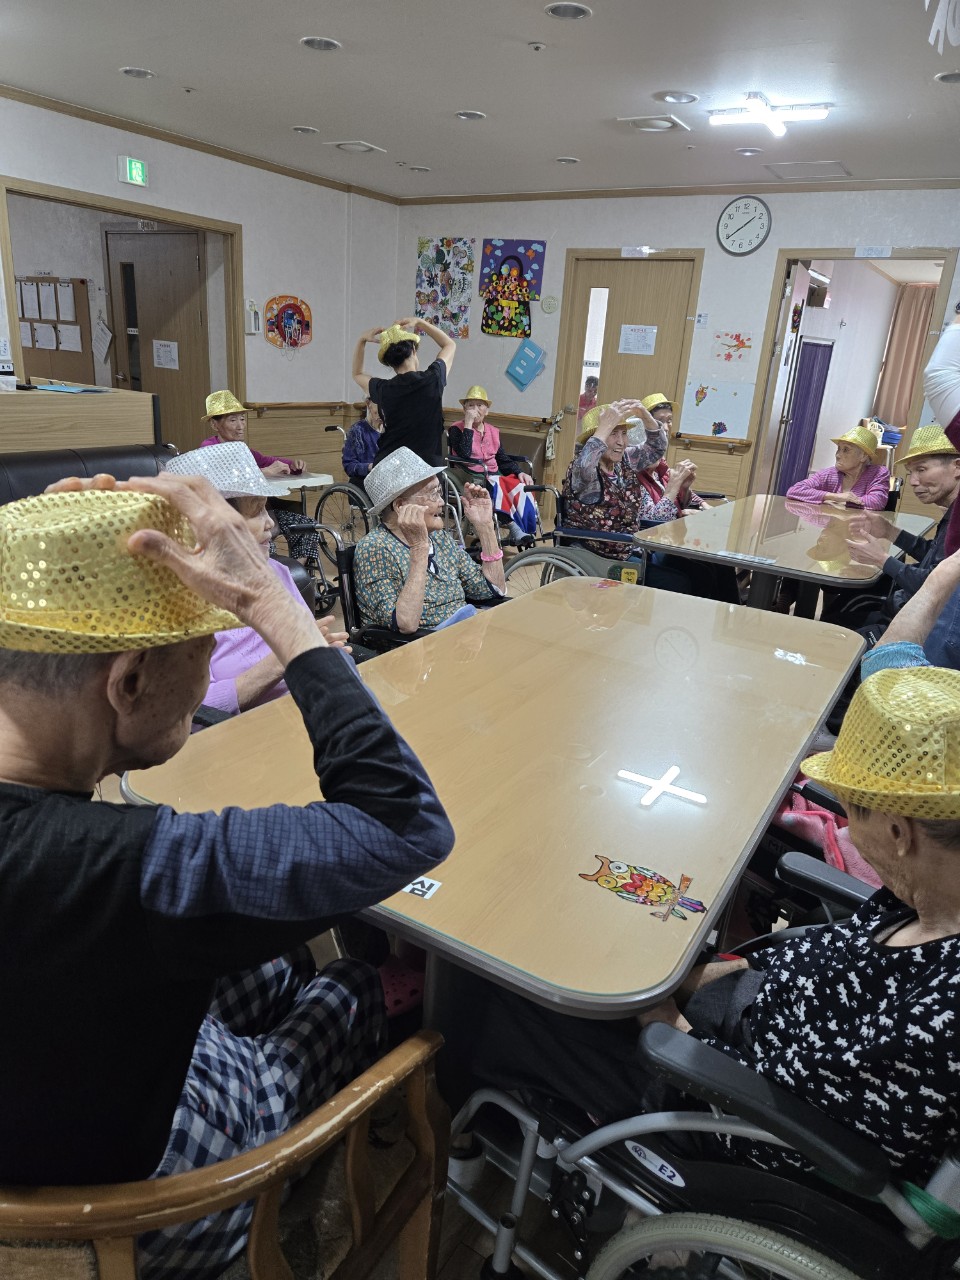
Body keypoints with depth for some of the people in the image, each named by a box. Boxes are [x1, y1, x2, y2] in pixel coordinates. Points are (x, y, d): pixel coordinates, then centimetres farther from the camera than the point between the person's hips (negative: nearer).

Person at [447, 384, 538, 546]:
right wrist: (468, 424, -14)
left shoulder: (493, 431, 18)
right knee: (496, 487, -36)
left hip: (494, 475, 5)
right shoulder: (457, 429, 2)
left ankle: (526, 532, -26)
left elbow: (503, 460, 16)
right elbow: (464, 455, -17)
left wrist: (519, 472, -3)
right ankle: (515, 529, -38)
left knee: (521, 488, -24)